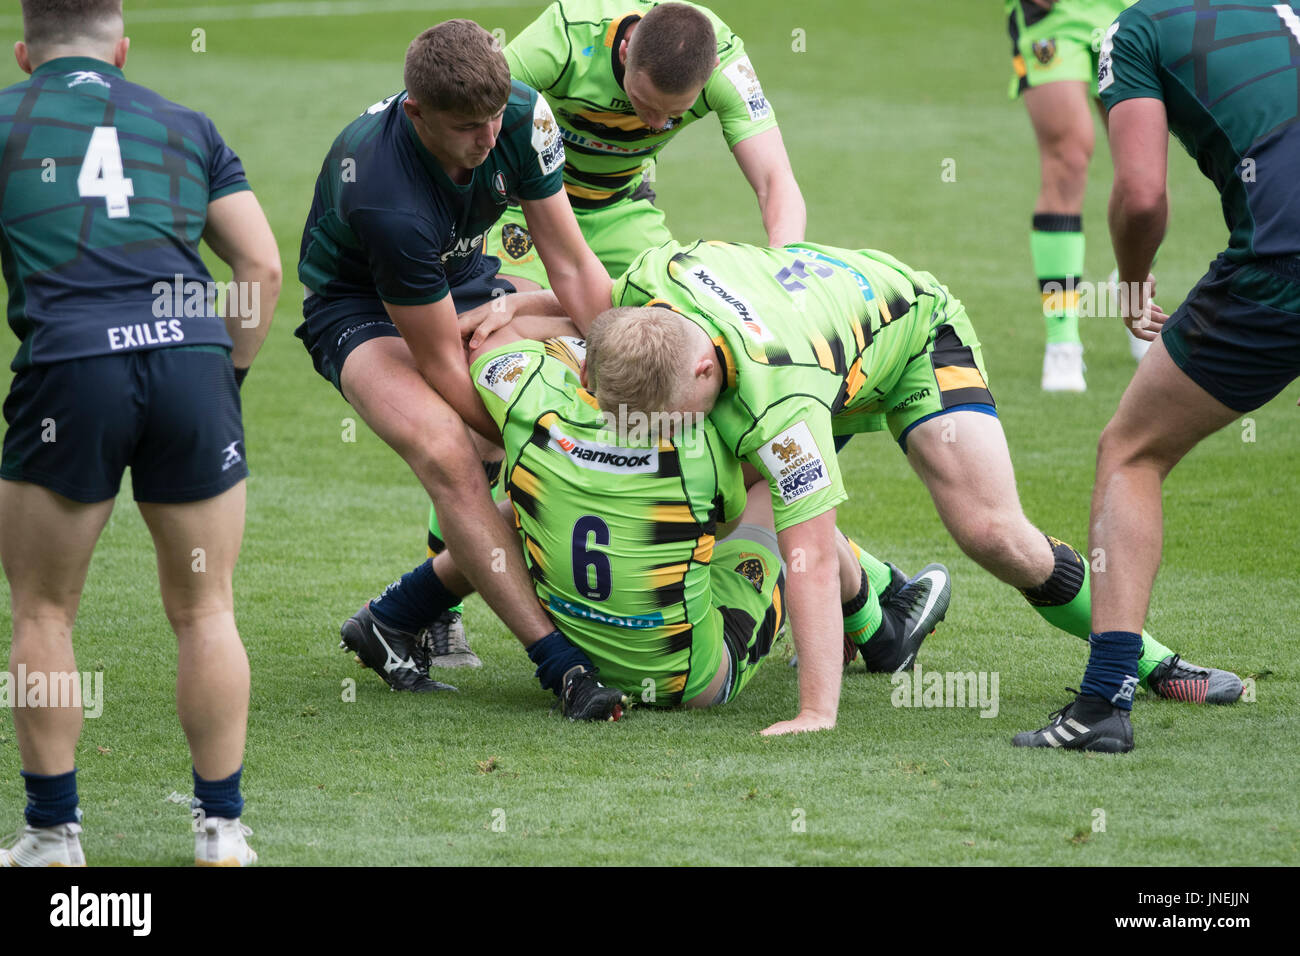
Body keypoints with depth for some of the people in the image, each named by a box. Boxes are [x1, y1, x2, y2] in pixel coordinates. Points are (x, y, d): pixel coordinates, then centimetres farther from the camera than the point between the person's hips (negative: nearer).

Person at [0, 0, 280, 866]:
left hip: (70, 365, -2)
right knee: (205, 613, 12)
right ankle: (222, 833, 14)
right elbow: (263, 264, 14)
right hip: (192, 362, 2)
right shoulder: (185, 127, 20)